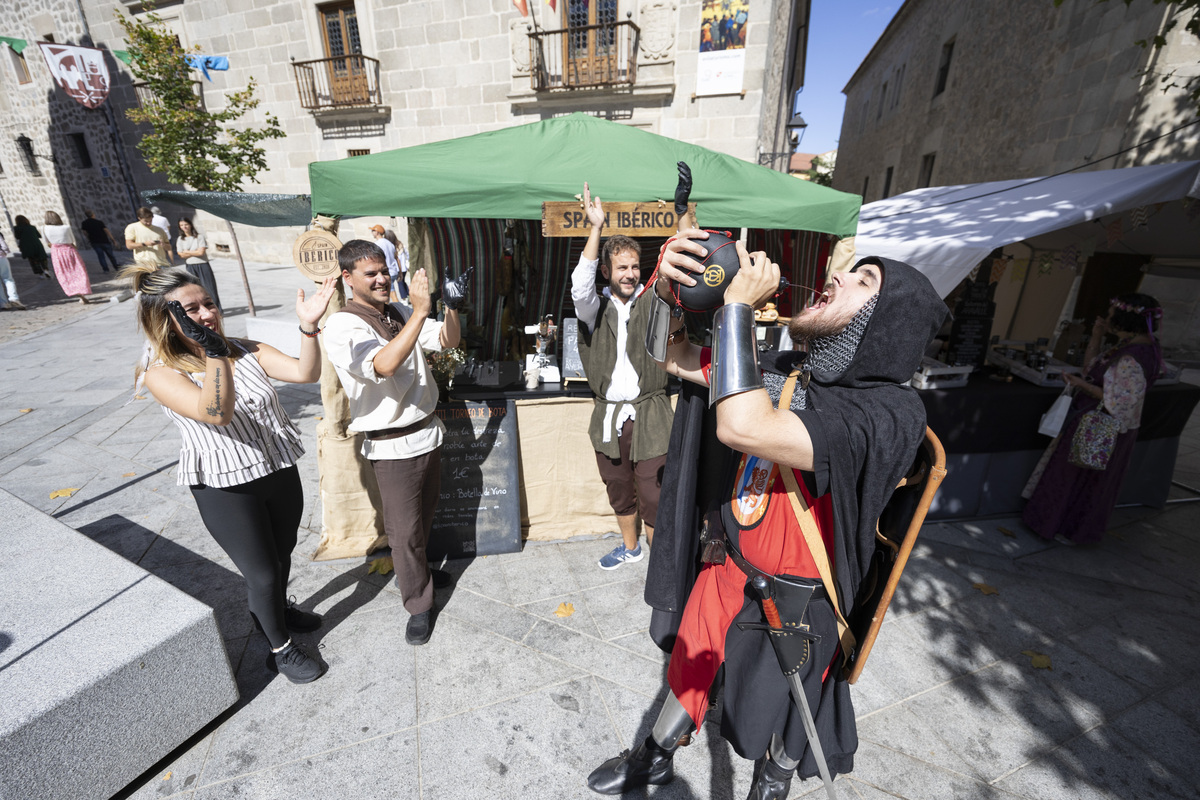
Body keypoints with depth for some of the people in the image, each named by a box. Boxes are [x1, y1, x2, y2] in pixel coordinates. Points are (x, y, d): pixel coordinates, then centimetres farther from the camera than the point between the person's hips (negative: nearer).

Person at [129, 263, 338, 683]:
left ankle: (275, 609, 55)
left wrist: (309, 326, -30)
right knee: (262, 573, 10)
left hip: (281, 472, 5)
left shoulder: (246, 350, -2)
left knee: (282, 557, 24)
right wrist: (213, 351, -32)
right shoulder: (161, 373, -13)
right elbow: (216, 414, -31)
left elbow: (305, 372, -17)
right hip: (227, 490, -4)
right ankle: (280, 648, 36)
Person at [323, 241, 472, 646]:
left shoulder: (400, 315, 5)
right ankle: (419, 605, 25)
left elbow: (448, 341, 3)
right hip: (392, 447, -6)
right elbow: (384, 365, -32)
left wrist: (451, 306, -16)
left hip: (428, 432, 7)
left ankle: (418, 568, 49)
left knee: (425, 516, 23)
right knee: (404, 531, 6)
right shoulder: (342, 326, -15)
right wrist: (420, 312, -36)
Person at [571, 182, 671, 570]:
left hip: (649, 414, -2)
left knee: (653, 494, 4)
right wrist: (597, 228, -26)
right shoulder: (595, 308, 0)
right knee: (618, 490, 20)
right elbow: (581, 287, -20)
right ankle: (630, 546, 44)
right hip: (608, 416, 2)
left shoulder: (652, 301, 1)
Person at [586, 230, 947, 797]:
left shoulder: (889, 413, -29)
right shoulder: (783, 373, -10)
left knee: (781, 707, 26)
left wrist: (738, 306, -34)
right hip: (725, 567, 5)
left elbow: (743, 428, -46)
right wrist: (668, 286, -21)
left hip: (793, 602, -4)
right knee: (689, 669, 26)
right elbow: (671, 356, -2)